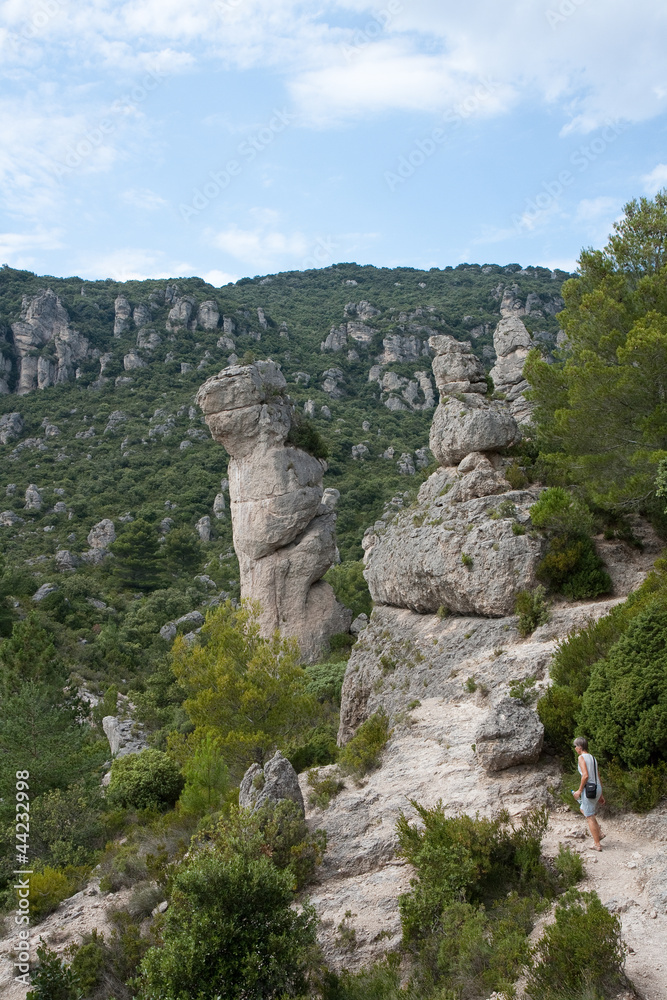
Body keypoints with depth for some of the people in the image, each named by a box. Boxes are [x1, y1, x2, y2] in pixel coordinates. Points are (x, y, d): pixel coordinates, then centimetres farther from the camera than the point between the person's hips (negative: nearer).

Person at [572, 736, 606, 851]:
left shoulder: (582, 757, -11)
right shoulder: (593, 758, 14)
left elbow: (585, 775, -22)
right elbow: (598, 777, 17)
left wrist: (579, 790, -14)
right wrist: (601, 794, 22)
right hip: (597, 789, 9)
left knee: (590, 817, 2)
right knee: (583, 809, 27)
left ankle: (597, 844, 7)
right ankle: (599, 833, 21)